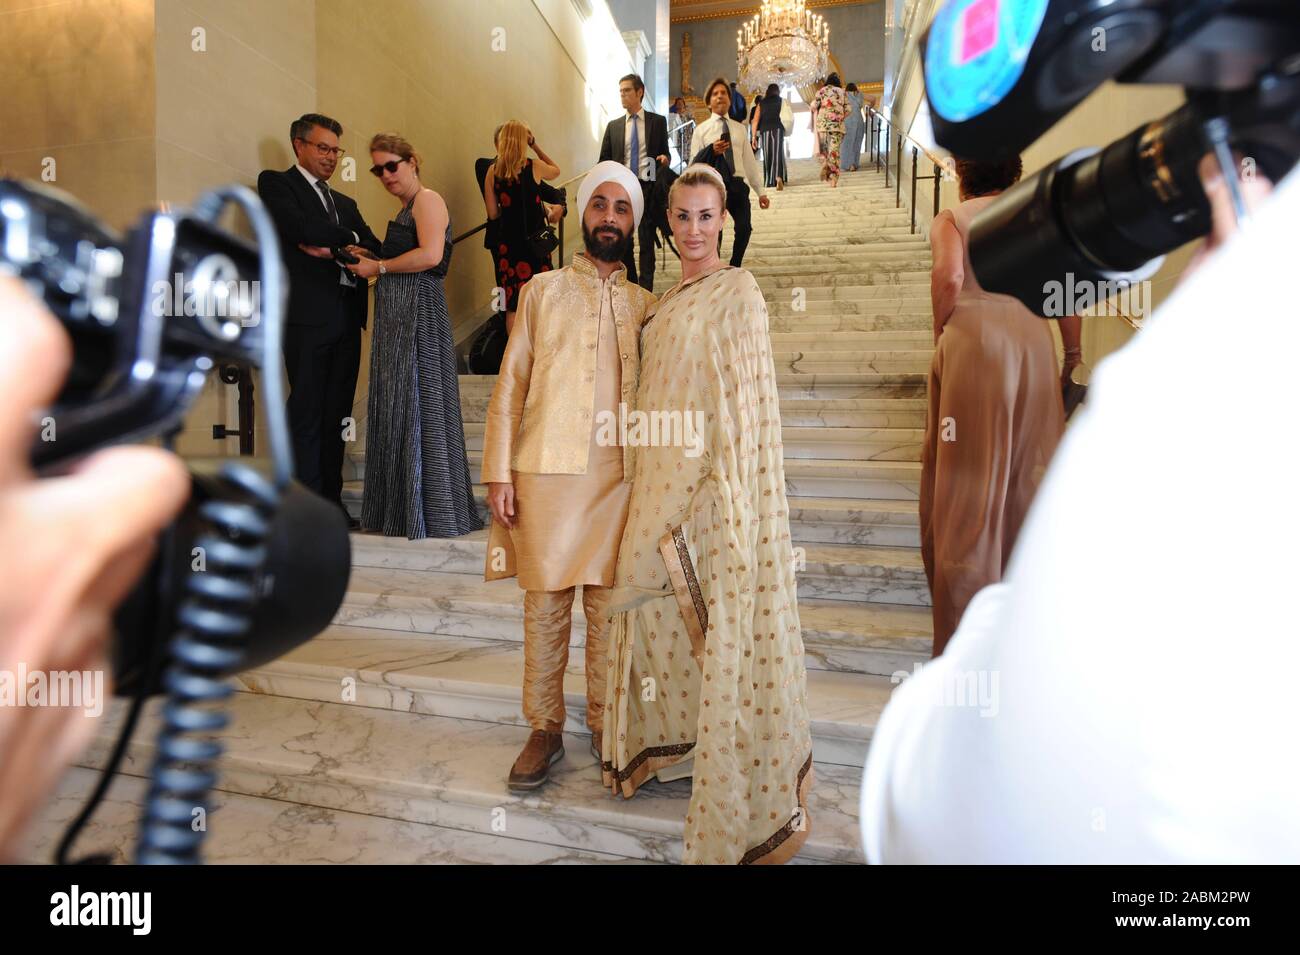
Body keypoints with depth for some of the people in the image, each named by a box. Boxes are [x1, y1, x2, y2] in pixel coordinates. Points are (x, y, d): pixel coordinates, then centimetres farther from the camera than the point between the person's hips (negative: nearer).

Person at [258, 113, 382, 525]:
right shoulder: (276, 183, 8)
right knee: (307, 413, -5)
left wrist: (335, 246, -5)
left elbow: (376, 249, 12)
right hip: (307, 316, -6)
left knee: (336, 415, 6)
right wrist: (350, 239, -1)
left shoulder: (344, 203, 25)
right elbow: (298, 226, -12)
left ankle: (331, 502, 11)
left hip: (346, 317, 6)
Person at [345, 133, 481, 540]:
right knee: (395, 408, 8)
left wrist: (378, 267, -9)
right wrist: (369, 261, 9)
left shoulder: (427, 199, -4)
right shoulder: (404, 210, 23)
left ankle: (431, 511, 1)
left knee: (417, 405, -7)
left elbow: (430, 255, -18)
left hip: (418, 311, -9)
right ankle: (401, 508, 14)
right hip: (396, 313, 9)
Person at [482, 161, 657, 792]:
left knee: (608, 607, 6)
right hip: (546, 472, -1)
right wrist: (499, 472, -4)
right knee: (544, 605, 4)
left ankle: (605, 725, 22)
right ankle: (544, 729, 19)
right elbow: (510, 385, 4)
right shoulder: (542, 292, 8)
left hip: (618, 475, 1)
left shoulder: (644, 305, 13)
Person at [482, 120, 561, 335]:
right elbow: (556, 170, 16)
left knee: (513, 305, 7)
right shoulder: (534, 167, -7)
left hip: (507, 241, 2)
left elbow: (493, 214, 2)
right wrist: (535, 146, 11)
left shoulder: (492, 170, -1)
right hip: (534, 239, -2)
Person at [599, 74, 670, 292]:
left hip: (648, 188, -3)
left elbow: (665, 153, 11)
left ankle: (645, 289, 4)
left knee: (646, 240, -2)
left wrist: (664, 159, -13)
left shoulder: (658, 121, 6)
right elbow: (604, 160, 11)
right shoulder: (613, 126, 11)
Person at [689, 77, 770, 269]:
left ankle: (735, 269, 14)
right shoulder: (701, 130, 7)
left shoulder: (740, 129, 17)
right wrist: (711, 151, -16)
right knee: (714, 232, 1)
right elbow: (693, 165, 1)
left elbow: (749, 161, 15)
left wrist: (760, 191, 10)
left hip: (738, 184, 3)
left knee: (744, 228, -8)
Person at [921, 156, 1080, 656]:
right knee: (1030, 472, 14)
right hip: (1033, 335, 3)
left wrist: (941, 333, 3)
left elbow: (949, 276, -11)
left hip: (973, 338, -3)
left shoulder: (950, 218, 9)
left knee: (970, 481, 2)